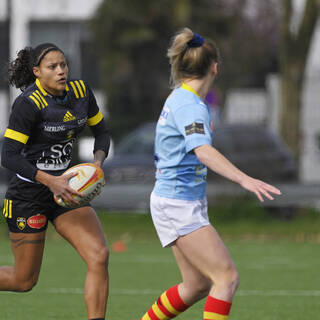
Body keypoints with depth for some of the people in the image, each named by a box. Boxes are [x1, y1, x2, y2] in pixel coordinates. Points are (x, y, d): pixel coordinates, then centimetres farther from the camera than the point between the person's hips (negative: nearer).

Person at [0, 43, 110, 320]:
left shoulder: (81, 91, -1)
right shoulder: (28, 103, -20)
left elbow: (101, 131, 12)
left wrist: (97, 162, -9)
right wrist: (50, 181, -32)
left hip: (65, 190, 6)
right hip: (28, 193, -6)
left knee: (99, 256, -14)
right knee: (24, 281, 4)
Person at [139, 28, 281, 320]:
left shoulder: (180, 99, 11)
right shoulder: (190, 106, -19)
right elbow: (203, 151, -37)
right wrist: (244, 179, -49)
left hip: (184, 204, 10)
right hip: (178, 205, -10)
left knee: (198, 285, 15)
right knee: (227, 277, -15)